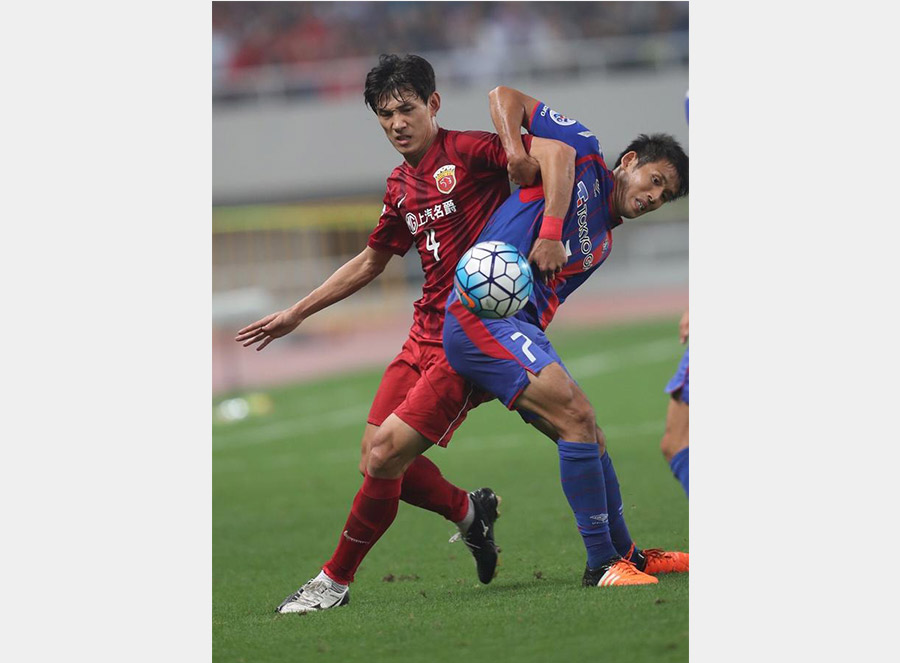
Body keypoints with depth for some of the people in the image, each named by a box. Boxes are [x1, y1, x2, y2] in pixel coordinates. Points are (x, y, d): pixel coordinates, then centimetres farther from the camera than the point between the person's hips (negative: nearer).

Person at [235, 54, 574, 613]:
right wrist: (297, 314, 29)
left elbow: (556, 153, -23)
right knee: (376, 458, 3)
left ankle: (336, 580, 0)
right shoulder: (401, 186, 14)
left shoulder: (469, 152, -10)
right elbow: (369, 263, 27)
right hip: (427, 332, 8)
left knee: (386, 453, -14)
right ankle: (471, 511, 28)